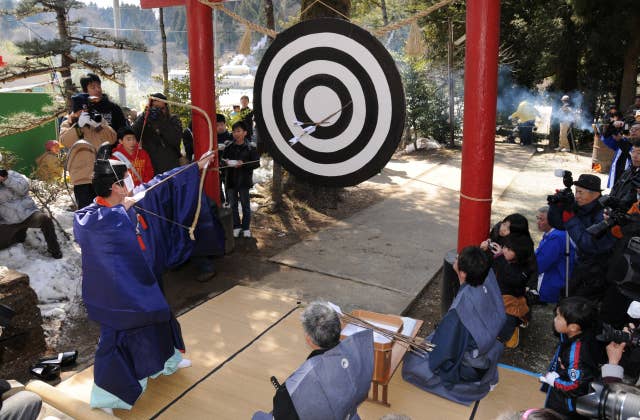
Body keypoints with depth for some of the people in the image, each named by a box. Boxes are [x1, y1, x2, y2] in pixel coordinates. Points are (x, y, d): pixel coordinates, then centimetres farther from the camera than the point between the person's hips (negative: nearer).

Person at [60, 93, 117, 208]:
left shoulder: (97, 120, 13)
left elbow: (112, 139, -1)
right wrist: (79, 125, -22)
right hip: (81, 178, -2)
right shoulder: (68, 124, 9)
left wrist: (100, 125, -16)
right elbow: (64, 141, -12)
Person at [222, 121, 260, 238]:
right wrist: (225, 162, -9)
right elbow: (222, 160, 15)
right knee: (233, 205, 10)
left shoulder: (250, 148, -5)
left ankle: (246, 228, 18)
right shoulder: (228, 148, 4)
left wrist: (243, 164, -21)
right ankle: (236, 226, 24)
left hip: (244, 181, -3)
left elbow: (256, 163, -8)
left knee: (245, 205, 6)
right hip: (230, 180, 3)